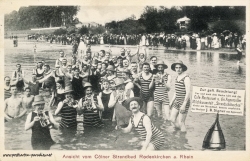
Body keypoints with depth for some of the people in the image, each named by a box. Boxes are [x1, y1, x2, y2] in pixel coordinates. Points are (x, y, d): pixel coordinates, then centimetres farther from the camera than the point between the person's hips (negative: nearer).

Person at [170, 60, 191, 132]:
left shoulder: (186, 78, -14)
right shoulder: (177, 77, 11)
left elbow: (188, 93, -18)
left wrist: (184, 105, -21)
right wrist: (172, 101, 20)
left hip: (184, 102, -8)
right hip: (177, 101, 8)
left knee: (181, 122, -4)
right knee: (172, 119, 7)